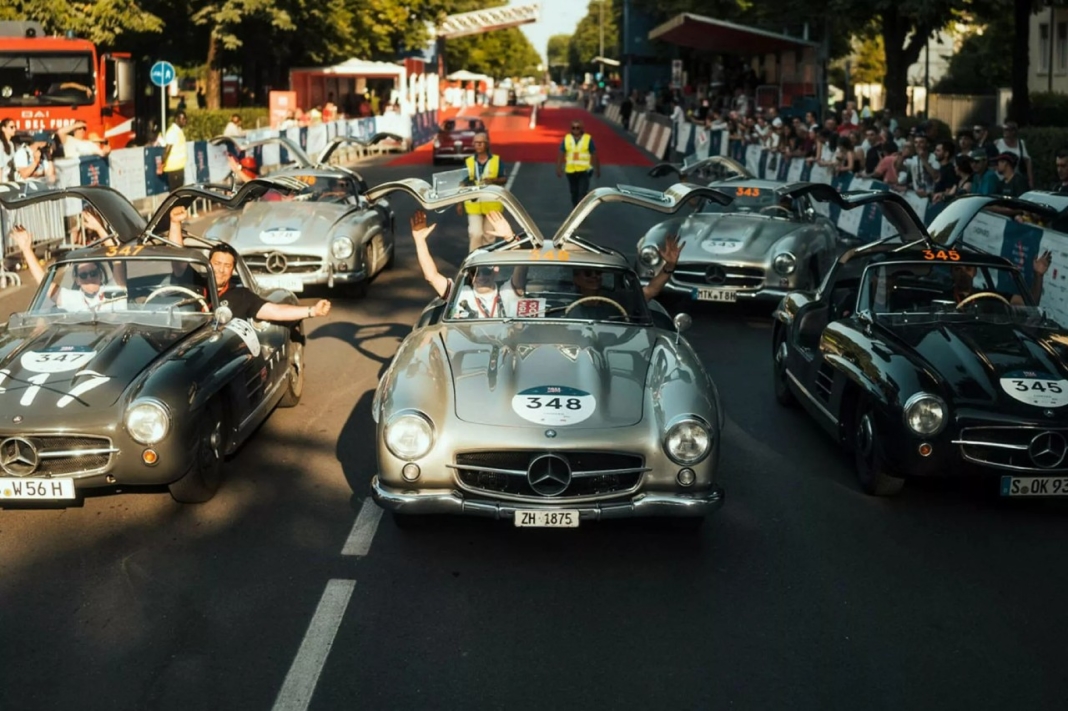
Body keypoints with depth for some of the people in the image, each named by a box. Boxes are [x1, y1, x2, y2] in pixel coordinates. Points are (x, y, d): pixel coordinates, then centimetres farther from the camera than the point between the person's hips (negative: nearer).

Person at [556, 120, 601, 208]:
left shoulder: (588, 139, -5)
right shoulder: (566, 139, 0)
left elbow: (594, 155, 1)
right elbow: (560, 155, 0)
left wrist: (597, 169, 4)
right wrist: (559, 168, -6)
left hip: (584, 171, -3)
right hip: (570, 171, 3)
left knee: (582, 194, -12)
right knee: (574, 193, 14)